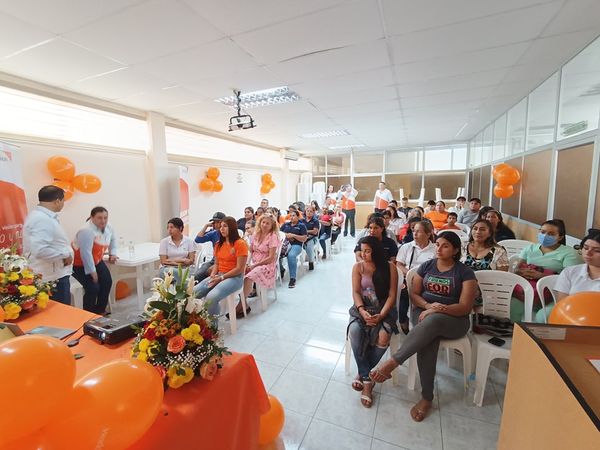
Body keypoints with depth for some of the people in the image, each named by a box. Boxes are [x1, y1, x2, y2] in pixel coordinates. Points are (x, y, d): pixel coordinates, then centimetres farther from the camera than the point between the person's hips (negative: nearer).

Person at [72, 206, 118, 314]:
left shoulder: (108, 228, -5)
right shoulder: (87, 231, -29)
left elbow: (113, 239, 19)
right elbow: (85, 253, -29)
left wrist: (112, 253, 9)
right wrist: (92, 271, -24)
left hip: (96, 261, 8)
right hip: (79, 264, -7)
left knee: (107, 282, -6)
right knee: (93, 287, -20)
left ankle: (100, 311, 12)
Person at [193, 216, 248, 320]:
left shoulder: (240, 243, -11)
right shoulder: (218, 244, 12)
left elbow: (239, 269, -14)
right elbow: (216, 264, 17)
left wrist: (221, 278, -15)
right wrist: (213, 275, -4)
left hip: (235, 277, -7)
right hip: (218, 276, 7)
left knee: (211, 297, -30)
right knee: (193, 293, -13)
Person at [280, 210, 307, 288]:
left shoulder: (301, 225, 10)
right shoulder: (285, 224, 22)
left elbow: (304, 238, 1)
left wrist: (293, 235, -9)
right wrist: (285, 235, -1)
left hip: (296, 245, -3)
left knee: (291, 255, -38)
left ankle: (292, 278, -30)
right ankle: (281, 269, -9)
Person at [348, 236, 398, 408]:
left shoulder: (390, 268, -1)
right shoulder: (358, 267, 2)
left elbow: (392, 295, -4)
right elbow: (356, 292, -3)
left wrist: (381, 315, -18)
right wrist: (362, 311, -20)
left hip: (384, 309, -1)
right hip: (362, 308, 1)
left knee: (383, 336, -31)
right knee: (354, 331, -30)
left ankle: (363, 374, -7)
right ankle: (367, 379, -11)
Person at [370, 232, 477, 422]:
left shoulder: (465, 272, -1)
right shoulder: (426, 266, 9)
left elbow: (465, 307, -7)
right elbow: (414, 294, 8)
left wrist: (438, 310, -21)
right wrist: (428, 305, -13)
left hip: (453, 319, -2)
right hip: (423, 312, 2)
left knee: (432, 321, -38)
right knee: (428, 338, -32)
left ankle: (392, 363, -36)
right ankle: (427, 398, -20)